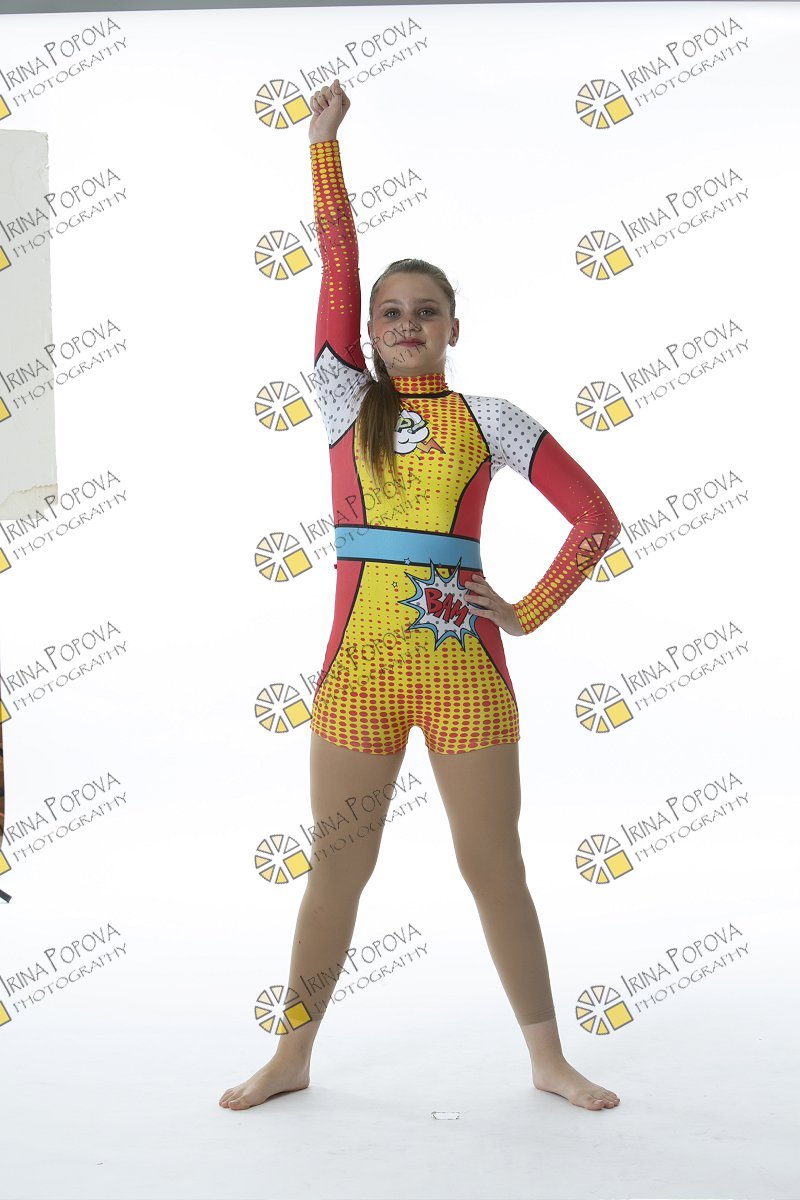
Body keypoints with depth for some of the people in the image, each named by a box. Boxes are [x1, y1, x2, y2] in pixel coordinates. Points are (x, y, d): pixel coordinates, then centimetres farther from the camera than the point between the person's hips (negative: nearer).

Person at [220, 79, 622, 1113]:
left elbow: (595, 517, 3)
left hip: (465, 668, -1)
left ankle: (548, 1058, 22)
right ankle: (292, 1059, 25)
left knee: (494, 870, 7)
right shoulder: (346, 402, 8)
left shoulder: (490, 420, 5)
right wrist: (323, 142, 0)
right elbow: (337, 263, 2)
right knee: (336, 871, 9)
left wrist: (529, 612, -1)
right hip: (359, 666, 1)